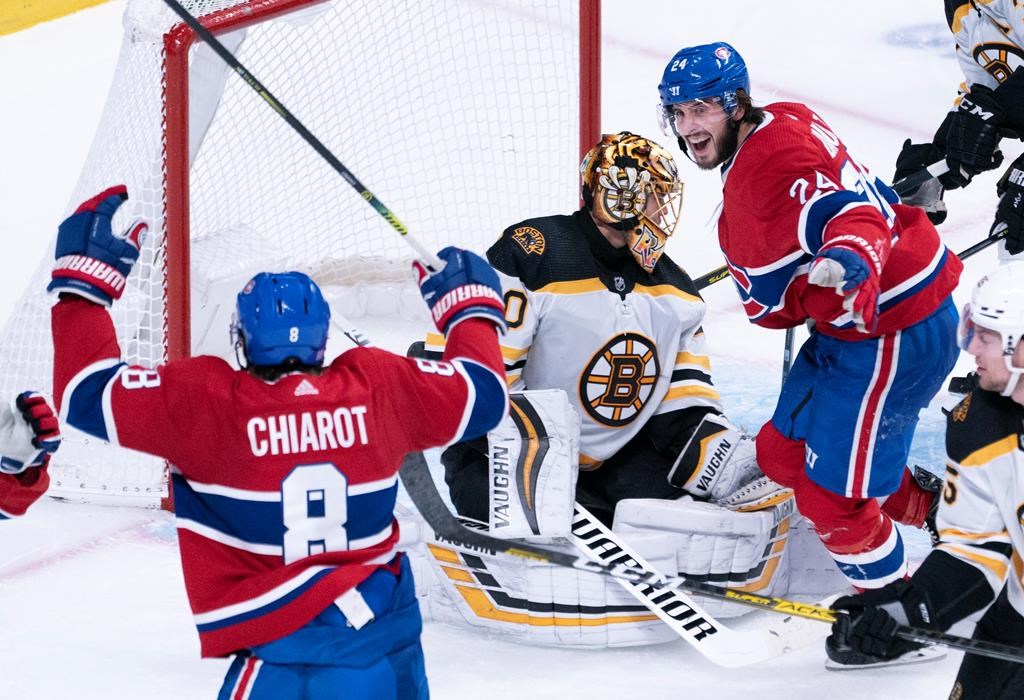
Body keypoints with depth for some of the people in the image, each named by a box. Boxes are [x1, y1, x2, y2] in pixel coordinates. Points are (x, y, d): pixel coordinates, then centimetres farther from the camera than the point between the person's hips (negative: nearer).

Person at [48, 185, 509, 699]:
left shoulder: (203, 400, -12)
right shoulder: (377, 386, -1)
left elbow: (86, 394, -6)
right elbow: (483, 392, 11)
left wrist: (84, 277, 4)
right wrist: (470, 300, 29)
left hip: (286, 650, -5)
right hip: (385, 622, 5)